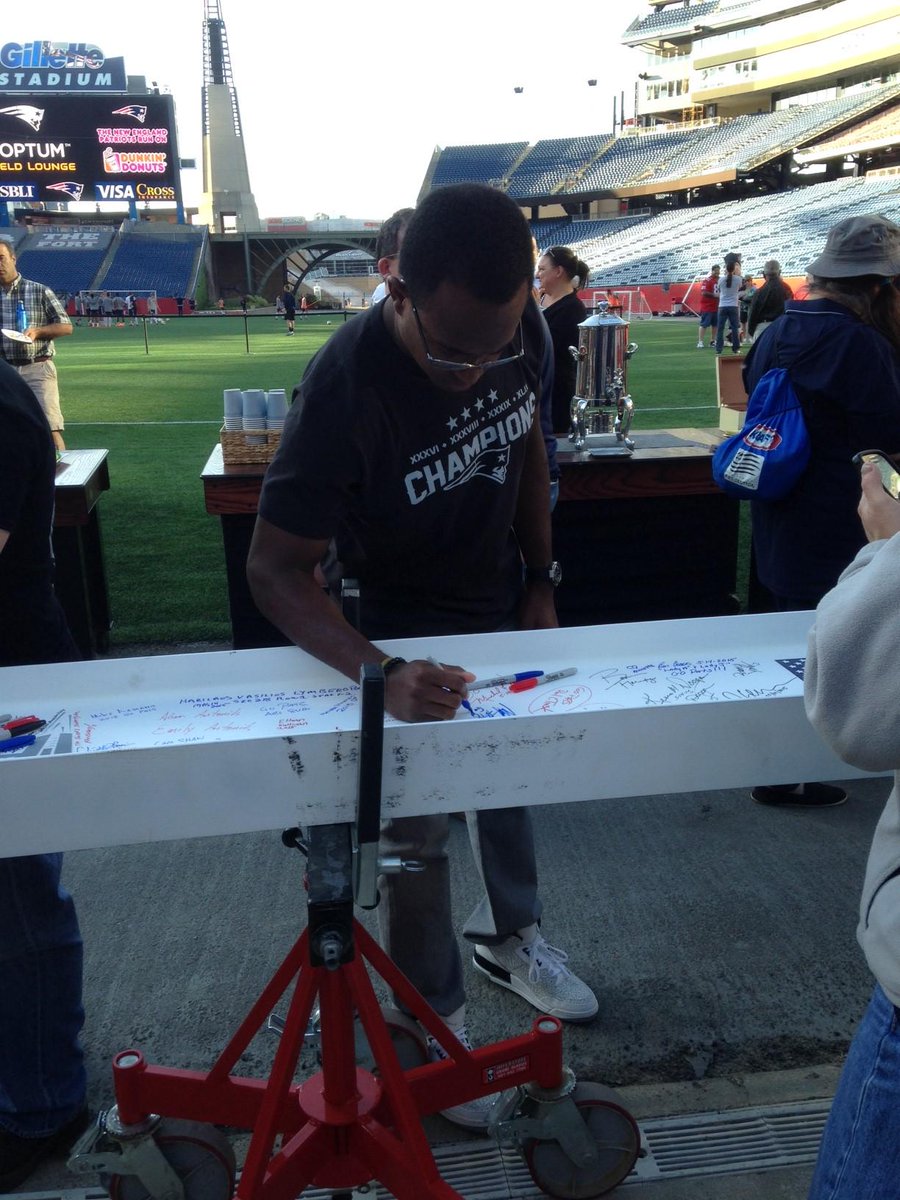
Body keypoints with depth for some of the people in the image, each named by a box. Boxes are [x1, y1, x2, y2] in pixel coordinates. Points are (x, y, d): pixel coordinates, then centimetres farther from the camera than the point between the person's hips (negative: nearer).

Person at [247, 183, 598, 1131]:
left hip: (500, 606, 6)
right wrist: (378, 675, -46)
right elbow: (274, 569, -30)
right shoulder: (346, 389, -34)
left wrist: (539, 582, 1)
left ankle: (508, 936, 50)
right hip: (399, 631, -6)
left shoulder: (519, 329, -17)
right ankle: (435, 1026, 31)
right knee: (417, 829, 7)